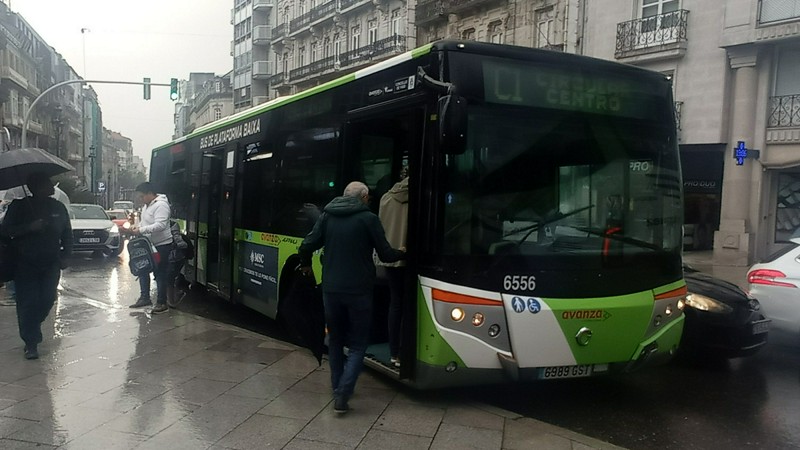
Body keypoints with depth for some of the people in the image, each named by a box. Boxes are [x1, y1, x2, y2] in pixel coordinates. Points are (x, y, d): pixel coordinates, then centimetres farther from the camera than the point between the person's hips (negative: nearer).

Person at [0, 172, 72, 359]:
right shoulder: (19, 207, -4)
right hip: (25, 264, -3)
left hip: (51, 264, 3)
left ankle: (32, 330, 31)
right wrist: (29, 227, -21)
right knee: (28, 303, -6)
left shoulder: (58, 207, 6)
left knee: (47, 300, 3)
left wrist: (65, 255, 2)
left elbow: (67, 233, 13)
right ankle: (31, 343, 1)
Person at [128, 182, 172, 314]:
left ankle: (162, 303, 2)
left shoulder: (160, 205, -20)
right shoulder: (147, 205, 12)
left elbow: (160, 225, -30)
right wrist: (137, 227, 3)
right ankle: (144, 297, 28)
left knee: (160, 274, -4)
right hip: (148, 244, 10)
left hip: (161, 245, -10)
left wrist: (141, 230, -28)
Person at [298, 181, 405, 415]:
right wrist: (402, 253, 18)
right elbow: (385, 255, -3)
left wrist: (306, 265, 22)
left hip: (331, 289, 4)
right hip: (358, 291, -4)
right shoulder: (368, 219, -6)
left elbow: (306, 246, 1)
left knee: (335, 340, 21)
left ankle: (338, 388, 26)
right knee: (358, 344, 6)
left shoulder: (327, 216, 5)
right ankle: (342, 395, -7)